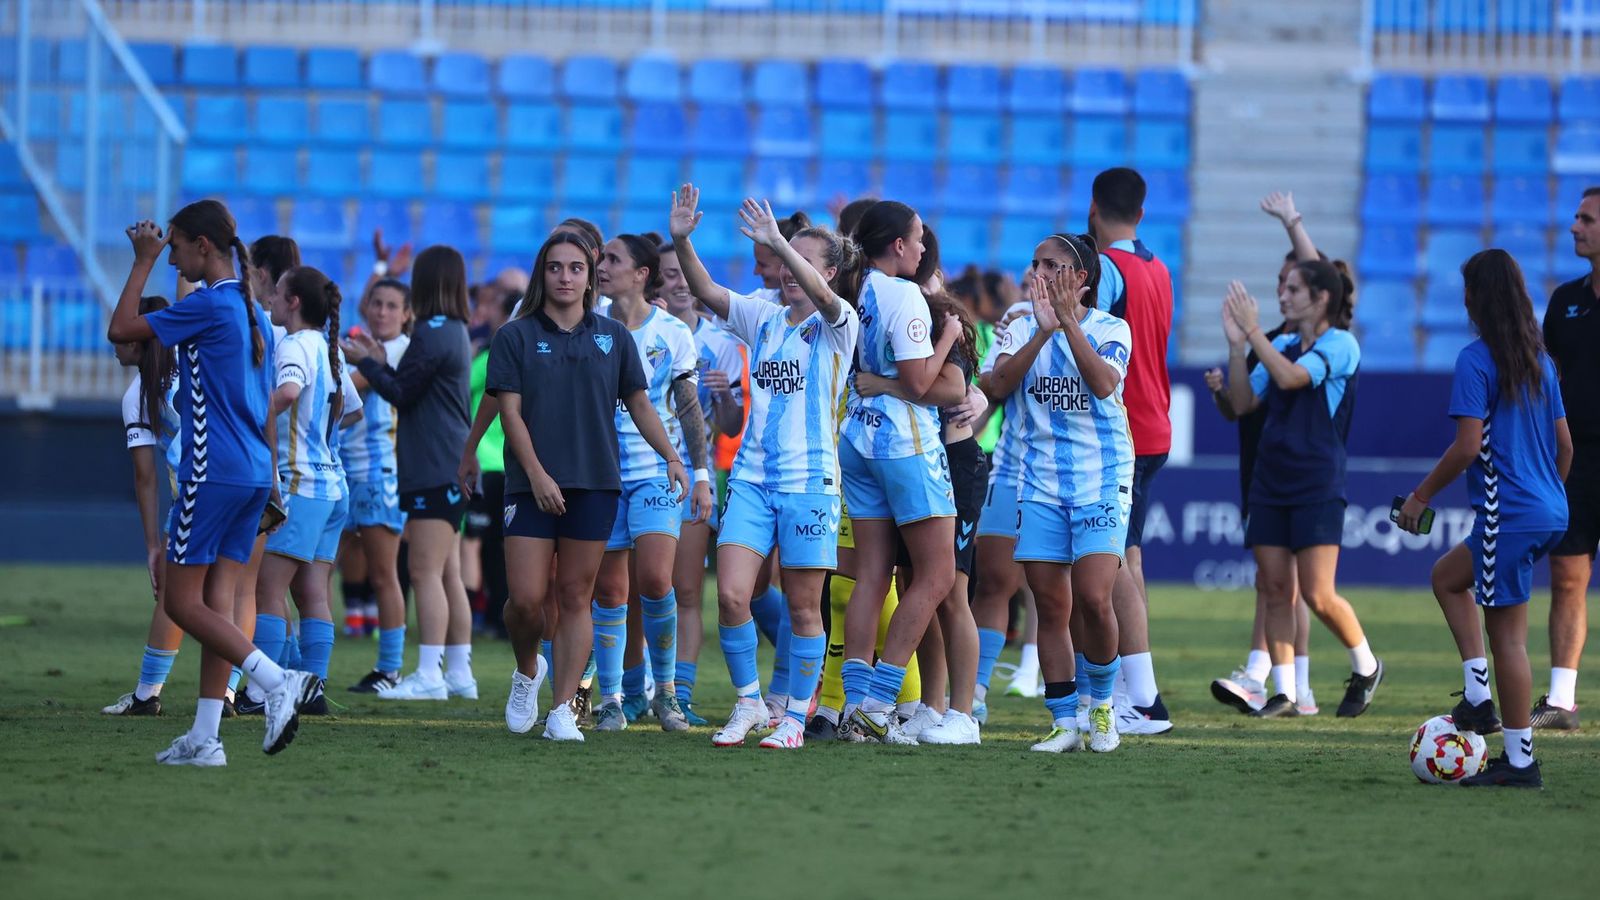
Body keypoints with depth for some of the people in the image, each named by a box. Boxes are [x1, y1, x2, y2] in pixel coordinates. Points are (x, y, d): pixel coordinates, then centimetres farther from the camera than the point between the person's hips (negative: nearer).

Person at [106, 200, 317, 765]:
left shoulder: (208, 306, -12)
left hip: (213, 474, -9)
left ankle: (278, 682, -16)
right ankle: (204, 738, 3)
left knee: (183, 602, -4)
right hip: (255, 473, 9)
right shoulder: (251, 311, 16)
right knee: (216, 602, 6)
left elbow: (120, 330, -10)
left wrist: (144, 263, 0)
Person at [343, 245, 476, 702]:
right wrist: (381, 362, 20)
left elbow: (401, 394, -11)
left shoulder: (433, 334, -14)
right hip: (452, 469, 10)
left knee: (426, 572, -11)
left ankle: (429, 674, -14)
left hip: (434, 471, -10)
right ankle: (459, 672, 14)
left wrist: (365, 362, 2)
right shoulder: (455, 331, 16)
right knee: (448, 574, 12)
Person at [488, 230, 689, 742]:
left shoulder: (612, 336, 10)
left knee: (575, 598, 1)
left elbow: (638, 403, 15)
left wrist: (670, 456, 3)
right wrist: (537, 475, -12)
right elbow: (510, 411, -2)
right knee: (526, 598, -8)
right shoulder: (517, 336, 3)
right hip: (533, 484, -2)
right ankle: (527, 671, 22)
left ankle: (562, 709, 3)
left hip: (596, 483, 2)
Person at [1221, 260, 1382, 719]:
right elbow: (1243, 403, 8)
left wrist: (1253, 330, -19)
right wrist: (1236, 344, -1)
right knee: (1275, 589, 3)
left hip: (1317, 486, -6)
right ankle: (1284, 692, 7)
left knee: (1317, 594, -9)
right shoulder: (1283, 345, 11)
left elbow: (1290, 377, -24)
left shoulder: (1340, 344, -8)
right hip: (1270, 482, 7)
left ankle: (1366, 665, 14)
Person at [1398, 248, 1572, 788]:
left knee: (1508, 636, -3)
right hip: (1550, 512, 9)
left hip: (1508, 515, -9)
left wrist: (1422, 495, -6)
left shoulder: (1476, 360, -12)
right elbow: (1565, 444, 16)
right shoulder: (1540, 360, 12)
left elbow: (1468, 445, -17)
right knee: (1448, 576, 26)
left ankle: (1520, 760, -1)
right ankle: (1477, 696, 17)